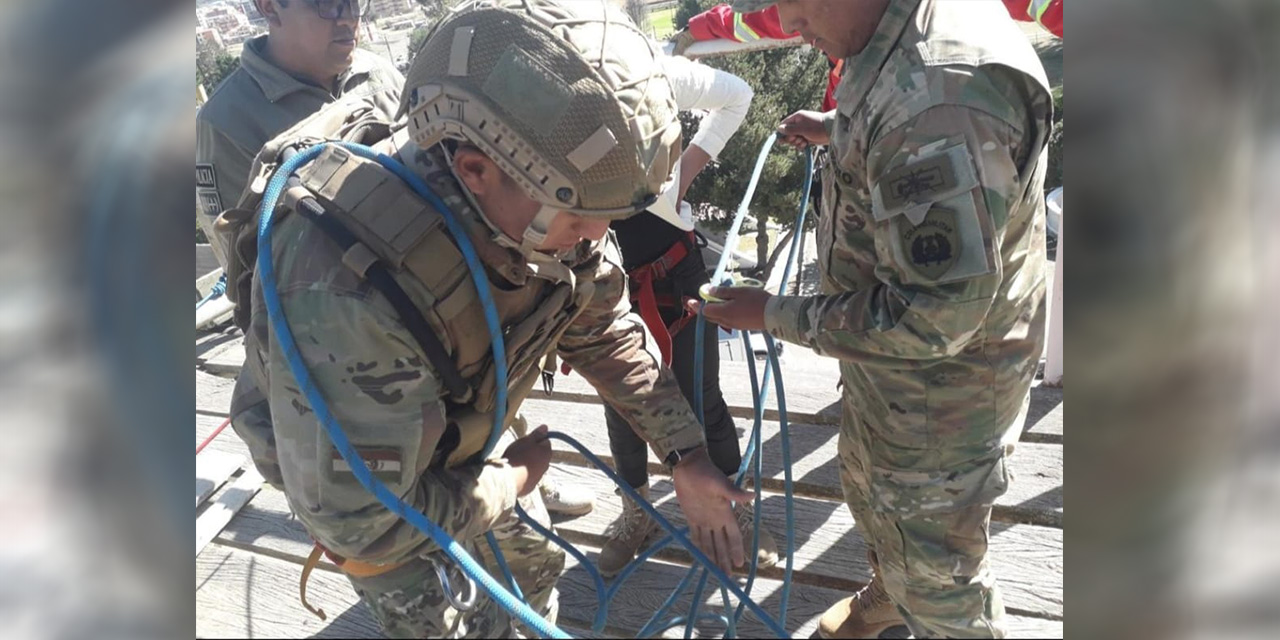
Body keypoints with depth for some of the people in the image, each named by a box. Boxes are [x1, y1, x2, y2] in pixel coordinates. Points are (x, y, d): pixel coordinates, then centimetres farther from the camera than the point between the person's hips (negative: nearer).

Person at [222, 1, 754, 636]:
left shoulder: (537, 205, -26)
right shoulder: (347, 294, -46)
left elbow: (603, 332, -8)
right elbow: (359, 520, -35)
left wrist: (685, 458, -10)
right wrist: (512, 479, -20)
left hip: (464, 433, 6)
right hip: (351, 470, -5)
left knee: (537, 563, 23)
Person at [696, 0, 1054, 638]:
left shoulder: (943, 89, -38)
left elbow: (936, 316, -35)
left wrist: (776, 315, -25)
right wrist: (838, 130, 8)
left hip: (938, 389, -10)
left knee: (936, 581, 13)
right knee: (868, 490, 34)